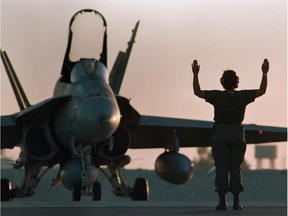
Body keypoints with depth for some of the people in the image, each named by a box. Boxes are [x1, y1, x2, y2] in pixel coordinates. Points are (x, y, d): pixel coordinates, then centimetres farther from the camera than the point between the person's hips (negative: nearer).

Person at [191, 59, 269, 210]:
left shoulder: (217, 96, -8)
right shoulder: (243, 96, -4)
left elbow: (197, 92, 0)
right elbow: (262, 91, 8)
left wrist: (195, 74, 1)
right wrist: (265, 73, 12)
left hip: (220, 133, -1)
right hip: (237, 133, 1)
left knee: (221, 168, 1)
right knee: (235, 168, 4)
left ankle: (222, 201, -5)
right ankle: (236, 201, 0)